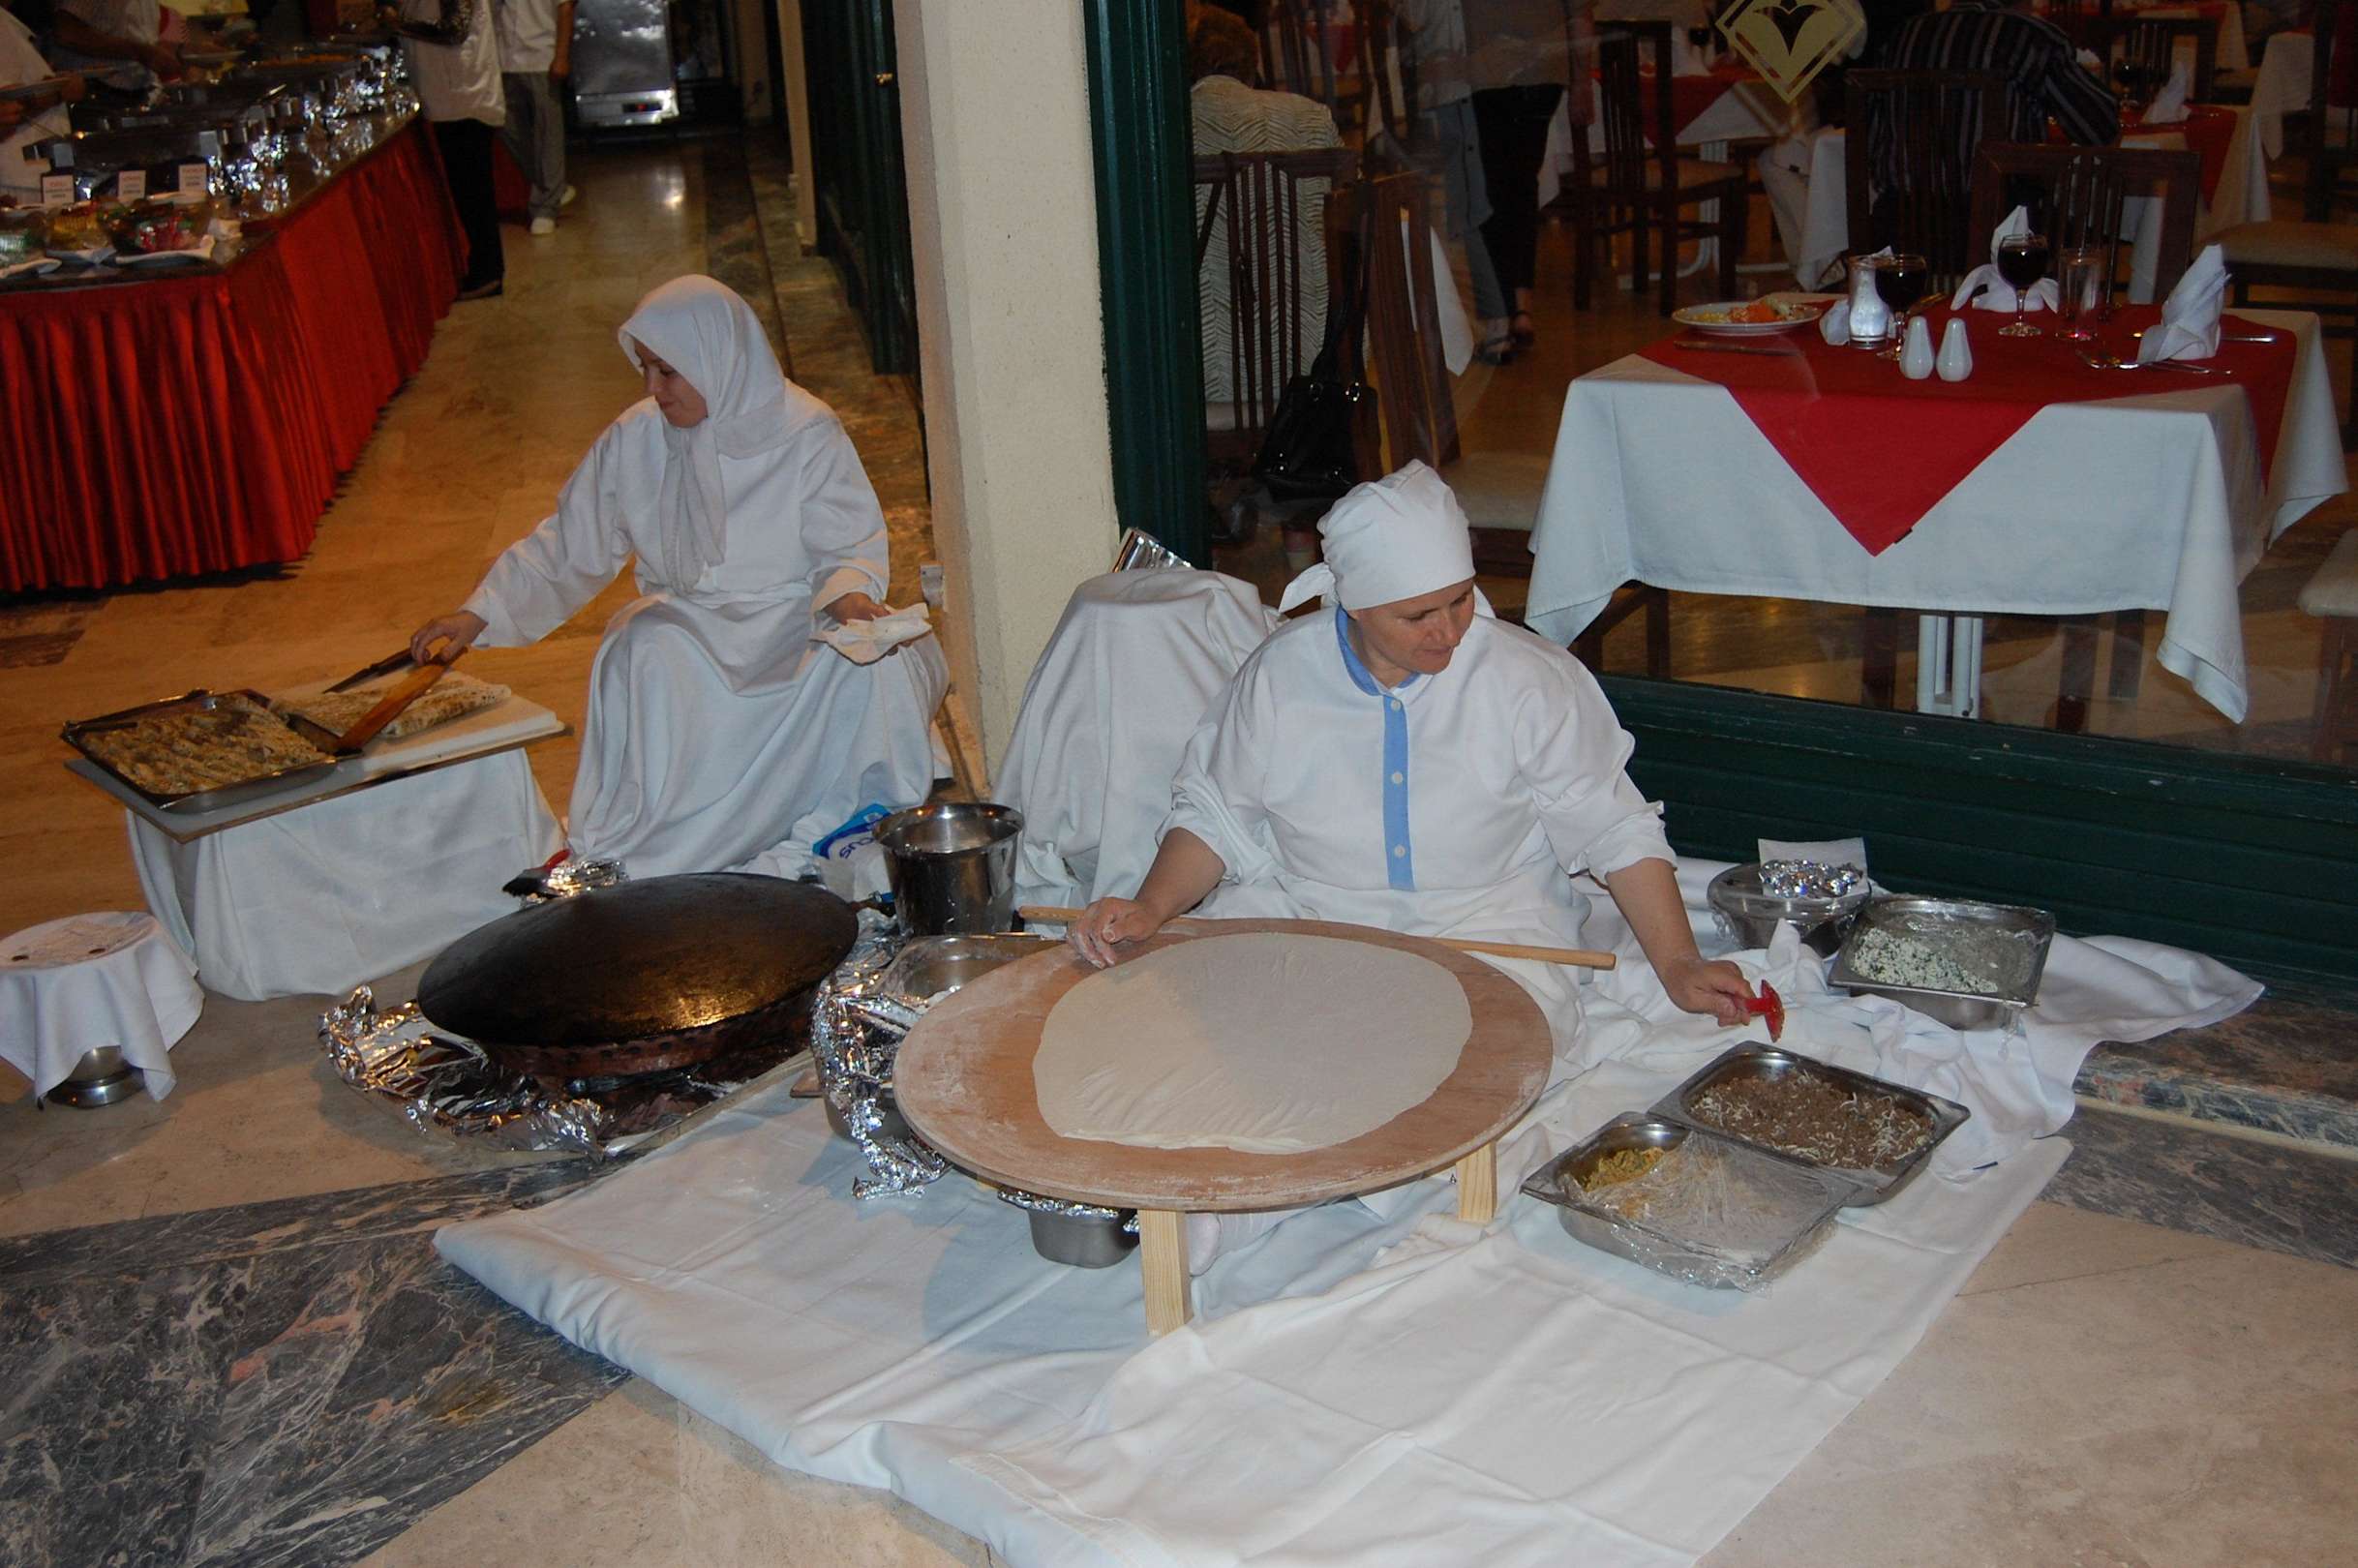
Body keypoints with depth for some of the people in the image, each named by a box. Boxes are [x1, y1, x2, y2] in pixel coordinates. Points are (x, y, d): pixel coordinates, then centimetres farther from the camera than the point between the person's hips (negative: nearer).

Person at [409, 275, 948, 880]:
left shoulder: (804, 432, -5)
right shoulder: (634, 438, 4)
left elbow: (851, 546, -4)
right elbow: (568, 546, 11)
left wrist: (849, 594, -27)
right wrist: (478, 614, 3)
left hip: (793, 615, -2)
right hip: (682, 620, 2)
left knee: (871, 666, -35)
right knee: (646, 660, -35)